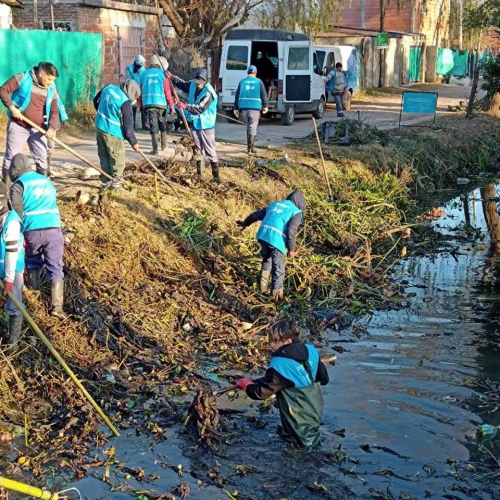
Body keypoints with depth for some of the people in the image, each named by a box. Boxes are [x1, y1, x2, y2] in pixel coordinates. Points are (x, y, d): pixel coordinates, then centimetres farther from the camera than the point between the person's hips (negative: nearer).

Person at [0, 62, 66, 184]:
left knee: (41, 159, 4)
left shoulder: (51, 89, 1)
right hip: (18, 126, -3)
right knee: (11, 157, 1)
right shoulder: (23, 78, -10)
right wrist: (12, 107, -21)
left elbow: (55, 111, 2)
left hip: (38, 129, 3)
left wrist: (52, 127, -15)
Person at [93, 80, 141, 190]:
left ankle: (106, 181, 21)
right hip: (112, 132, -8)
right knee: (118, 159, 5)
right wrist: (133, 142, -6)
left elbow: (96, 101, 17)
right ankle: (115, 183, 8)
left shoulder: (108, 88, 1)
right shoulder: (125, 102, -19)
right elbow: (128, 124, -15)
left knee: (104, 157, 15)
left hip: (99, 126, 8)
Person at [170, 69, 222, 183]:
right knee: (197, 151, 14)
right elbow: (182, 84, 22)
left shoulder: (209, 93, -22)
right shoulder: (193, 85, 1)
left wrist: (185, 106, -34)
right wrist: (171, 77, 9)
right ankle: (199, 174, 23)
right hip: (195, 124, 7)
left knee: (210, 151, -3)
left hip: (206, 126, -7)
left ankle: (216, 175, 3)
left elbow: (200, 108, -30)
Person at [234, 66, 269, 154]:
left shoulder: (242, 82, 8)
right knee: (253, 127, 0)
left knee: (249, 126, 17)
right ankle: (250, 147, -7)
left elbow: (237, 95, 7)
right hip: (255, 107, -3)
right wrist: (265, 106, 15)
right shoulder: (259, 82, 2)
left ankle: (250, 146, 19)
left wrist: (236, 108, 10)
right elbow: (264, 95, 3)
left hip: (243, 107, 3)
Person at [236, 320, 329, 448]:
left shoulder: (280, 364, -25)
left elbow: (263, 392, -16)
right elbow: (324, 378, 5)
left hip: (301, 418, -7)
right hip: (315, 410, 7)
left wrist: (247, 385, 3)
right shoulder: (311, 351, -6)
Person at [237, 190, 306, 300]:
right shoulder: (297, 212, 3)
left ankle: (263, 287, 33)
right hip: (276, 239, -6)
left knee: (267, 261, 27)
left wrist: (245, 223, 42)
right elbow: (291, 231, -10)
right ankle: (276, 294, 13)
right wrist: (291, 249, -2)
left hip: (262, 235, 6)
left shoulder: (275, 204, 22)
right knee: (278, 268, 7)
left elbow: (256, 215, 28)